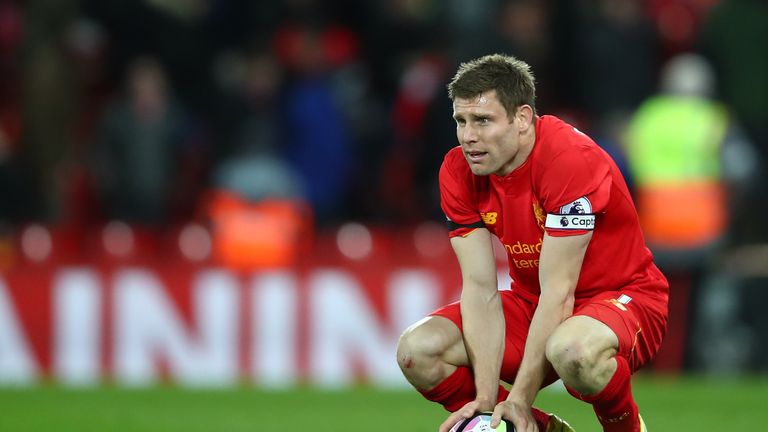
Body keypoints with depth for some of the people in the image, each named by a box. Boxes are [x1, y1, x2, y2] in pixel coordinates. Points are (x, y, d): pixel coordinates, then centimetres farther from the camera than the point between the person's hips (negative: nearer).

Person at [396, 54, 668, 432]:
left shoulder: (572, 160, -27)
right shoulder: (459, 172, -8)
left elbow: (558, 291, -27)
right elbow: (480, 288, -11)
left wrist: (520, 398, -29)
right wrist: (486, 398, -22)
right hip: (533, 305, 6)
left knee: (572, 351, -41)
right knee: (417, 351, -16)